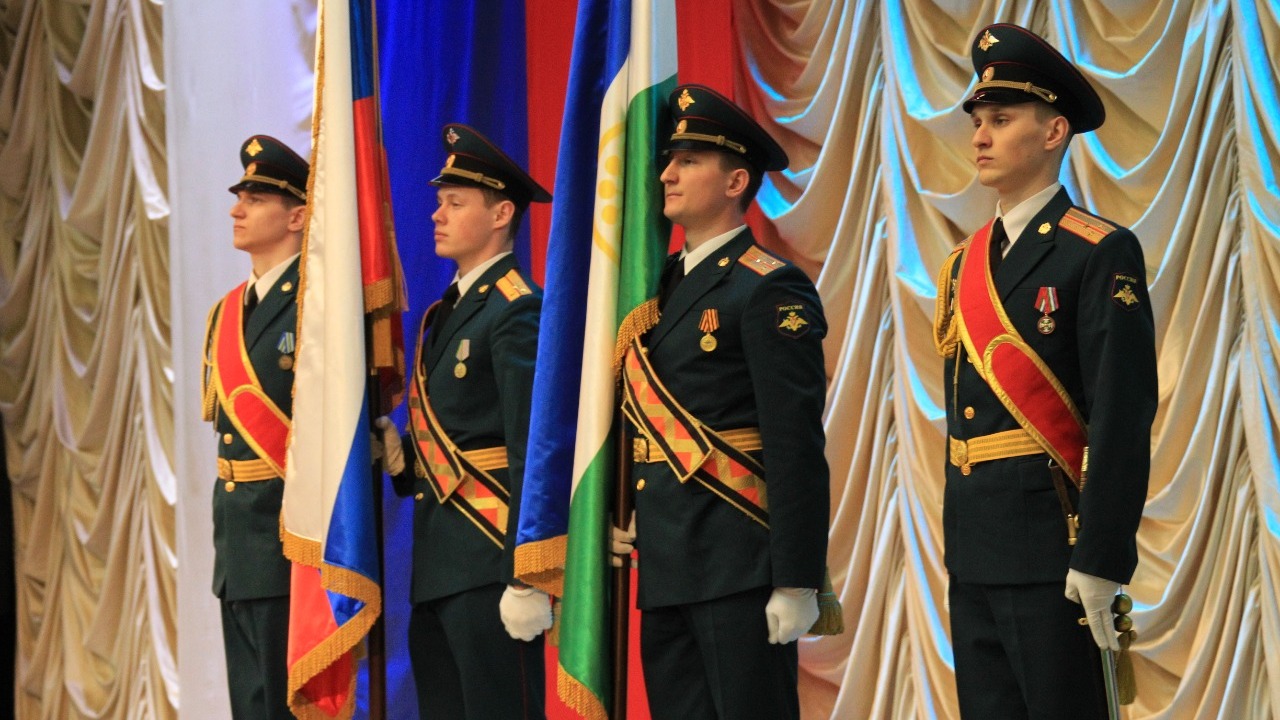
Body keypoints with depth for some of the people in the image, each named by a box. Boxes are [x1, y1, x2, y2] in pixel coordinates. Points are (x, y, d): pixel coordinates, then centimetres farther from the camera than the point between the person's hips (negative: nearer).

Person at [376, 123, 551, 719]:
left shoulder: (517, 312, -11)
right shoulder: (447, 312, 18)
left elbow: (532, 457, -18)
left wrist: (526, 580, -22)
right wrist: (400, 454, 1)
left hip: (490, 559, -9)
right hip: (437, 562, 10)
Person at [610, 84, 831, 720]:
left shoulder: (770, 290, -8)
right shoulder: (659, 291, 17)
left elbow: (797, 447, -14)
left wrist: (797, 582, -19)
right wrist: (619, 512, 8)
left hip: (739, 567, -8)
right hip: (664, 568, 8)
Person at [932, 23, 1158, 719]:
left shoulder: (1101, 255, -8)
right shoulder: (965, 264, 14)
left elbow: (1124, 417, -14)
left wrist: (1100, 560, -19)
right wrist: (956, 542, 15)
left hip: (1051, 548, -7)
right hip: (974, 550, 7)